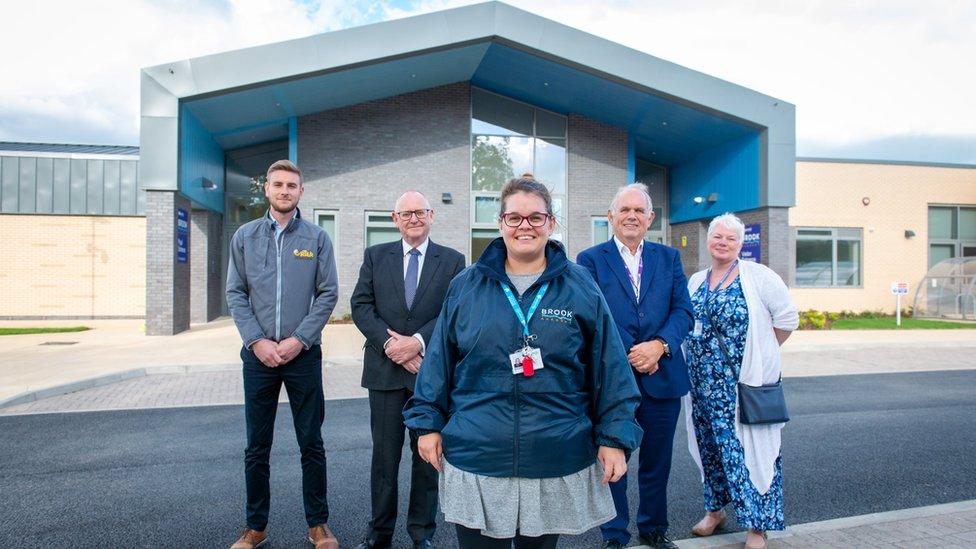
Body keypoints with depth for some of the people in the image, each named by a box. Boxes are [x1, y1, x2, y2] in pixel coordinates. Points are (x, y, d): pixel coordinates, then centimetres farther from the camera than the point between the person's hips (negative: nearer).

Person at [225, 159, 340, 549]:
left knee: (311, 444, 6)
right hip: (258, 354, 1)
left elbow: (328, 294, -1)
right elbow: (235, 293, 3)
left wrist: (299, 339, -10)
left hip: (303, 353, -1)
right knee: (257, 447, 10)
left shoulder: (317, 238, 2)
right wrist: (257, 341, -8)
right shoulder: (245, 236, 6)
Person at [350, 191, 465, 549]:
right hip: (385, 369, 1)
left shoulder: (452, 261, 3)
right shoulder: (375, 256, 8)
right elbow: (361, 306, 0)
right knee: (384, 452, 9)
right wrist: (390, 344, -13)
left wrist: (418, 341, -16)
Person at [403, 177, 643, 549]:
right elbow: (439, 361, 6)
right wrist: (428, 422, 5)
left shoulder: (580, 288, -1)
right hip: (475, 460, 1)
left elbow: (609, 368, 0)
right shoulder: (466, 286, 2)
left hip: (558, 462, 0)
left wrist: (615, 437, -3)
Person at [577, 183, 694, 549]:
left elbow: (683, 311, 1)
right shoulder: (590, 259, 0)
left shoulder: (669, 258, 9)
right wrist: (628, 356, -16)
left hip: (661, 376, 3)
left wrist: (659, 345, -16)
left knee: (656, 461, 15)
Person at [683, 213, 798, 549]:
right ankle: (714, 510, 31)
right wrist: (703, 356, 10)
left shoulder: (758, 276, -5)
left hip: (747, 382, -5)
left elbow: (787, 318, -3)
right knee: (710, 445, 14)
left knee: (748, 446, -1)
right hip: (704, 383, 5)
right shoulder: (696, 281, 10)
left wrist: (759, 353, 1)